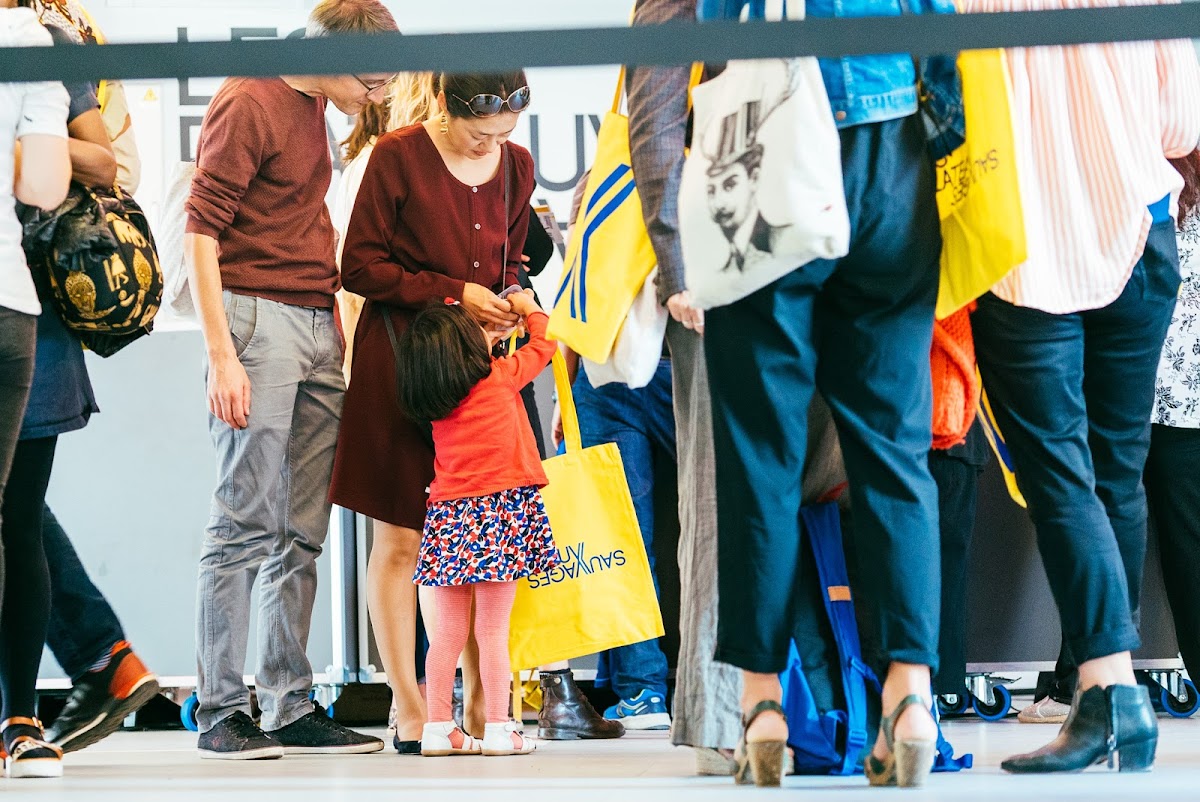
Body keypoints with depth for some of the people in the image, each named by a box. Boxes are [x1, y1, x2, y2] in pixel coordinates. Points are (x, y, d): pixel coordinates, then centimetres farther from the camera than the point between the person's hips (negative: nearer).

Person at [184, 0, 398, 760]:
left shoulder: (313, 105, 17)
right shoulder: (248, 105, -10)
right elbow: (201, 232, -14)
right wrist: (221, 353, -19)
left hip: (317, 326, 9)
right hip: (259, 319, -9)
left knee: (303, 532, 7)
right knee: (246, 524, -8)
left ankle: (291, 706, 11)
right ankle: (221, 711, -5)